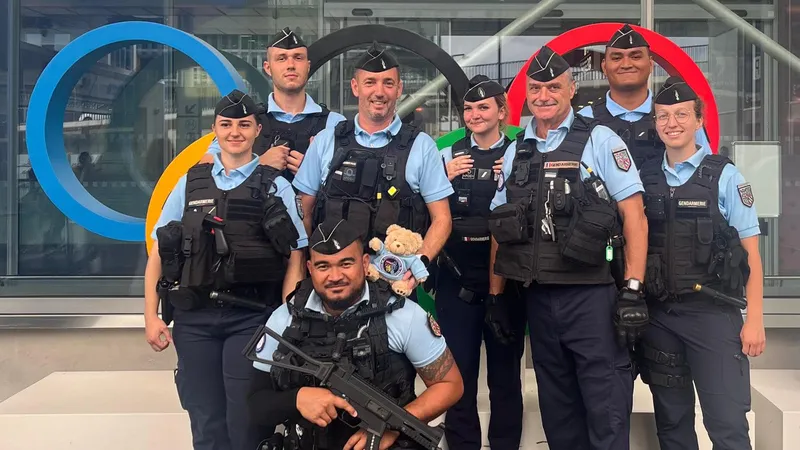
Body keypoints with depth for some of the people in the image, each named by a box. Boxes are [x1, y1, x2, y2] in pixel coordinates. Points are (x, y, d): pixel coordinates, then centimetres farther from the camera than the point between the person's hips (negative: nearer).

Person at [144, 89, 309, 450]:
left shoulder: (276, 187, 4)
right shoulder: (189, 184, 10)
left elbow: (294, 258, -1)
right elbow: (158, 254, 11)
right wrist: (151, 316, 2)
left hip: (251, 318, -2)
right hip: (193, 318, 2)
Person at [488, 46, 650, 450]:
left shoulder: (599, 140, -2)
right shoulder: (515, 152, 12)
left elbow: (633, 215, -7)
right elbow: (501, 230, 16)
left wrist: (632, 290, -14)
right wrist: (495, 296, 13)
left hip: (592, 295, -5)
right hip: (538, 298, 5)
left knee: (607, 411, -1)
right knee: (557, 412, 16)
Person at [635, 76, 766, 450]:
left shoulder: (725, 177, -2)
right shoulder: (644, 178, 6)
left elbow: (750, 254, -2)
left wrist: (754, 321, -7)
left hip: (712, 313, -3)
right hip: (658, 316, 4)